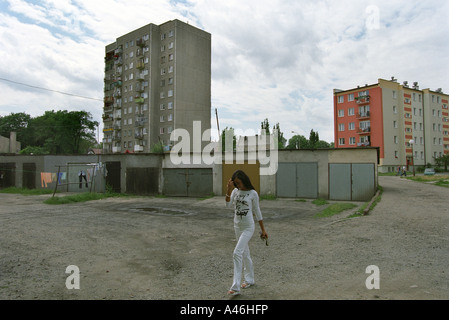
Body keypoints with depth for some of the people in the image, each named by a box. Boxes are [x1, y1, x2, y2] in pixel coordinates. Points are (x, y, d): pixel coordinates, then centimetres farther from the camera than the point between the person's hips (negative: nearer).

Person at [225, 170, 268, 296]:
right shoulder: (235, 191, 1)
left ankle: (235, 287, -8)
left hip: (248, 227, -6)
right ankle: (249, 280, 34)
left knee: (237, 253, -14)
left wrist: (263, 230, 1)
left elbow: (257, 211, -3)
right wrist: (229, 190, -23)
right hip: (237, 226, 6)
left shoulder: (253, 194, -11)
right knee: (245, 254, 17)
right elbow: (228, 205, -11)